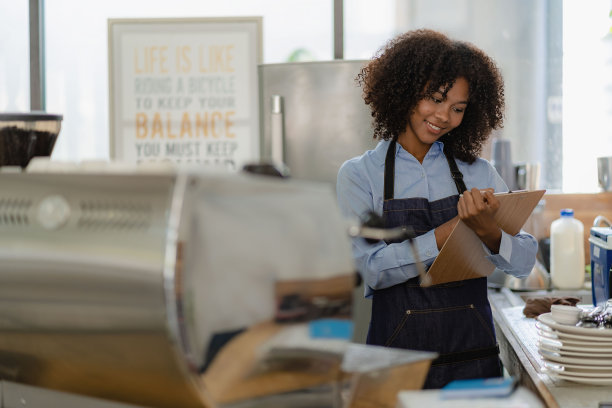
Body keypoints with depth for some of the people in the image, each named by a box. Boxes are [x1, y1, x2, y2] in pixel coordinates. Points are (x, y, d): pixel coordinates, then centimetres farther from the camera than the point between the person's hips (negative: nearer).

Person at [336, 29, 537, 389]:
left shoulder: (479, 173, 9)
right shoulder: (360, 175, 1)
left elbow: (523, 263, 0)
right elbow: (371, 268, -12)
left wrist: (487, 230, -19)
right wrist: (452, 229, -16)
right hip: (398, 357, -2)